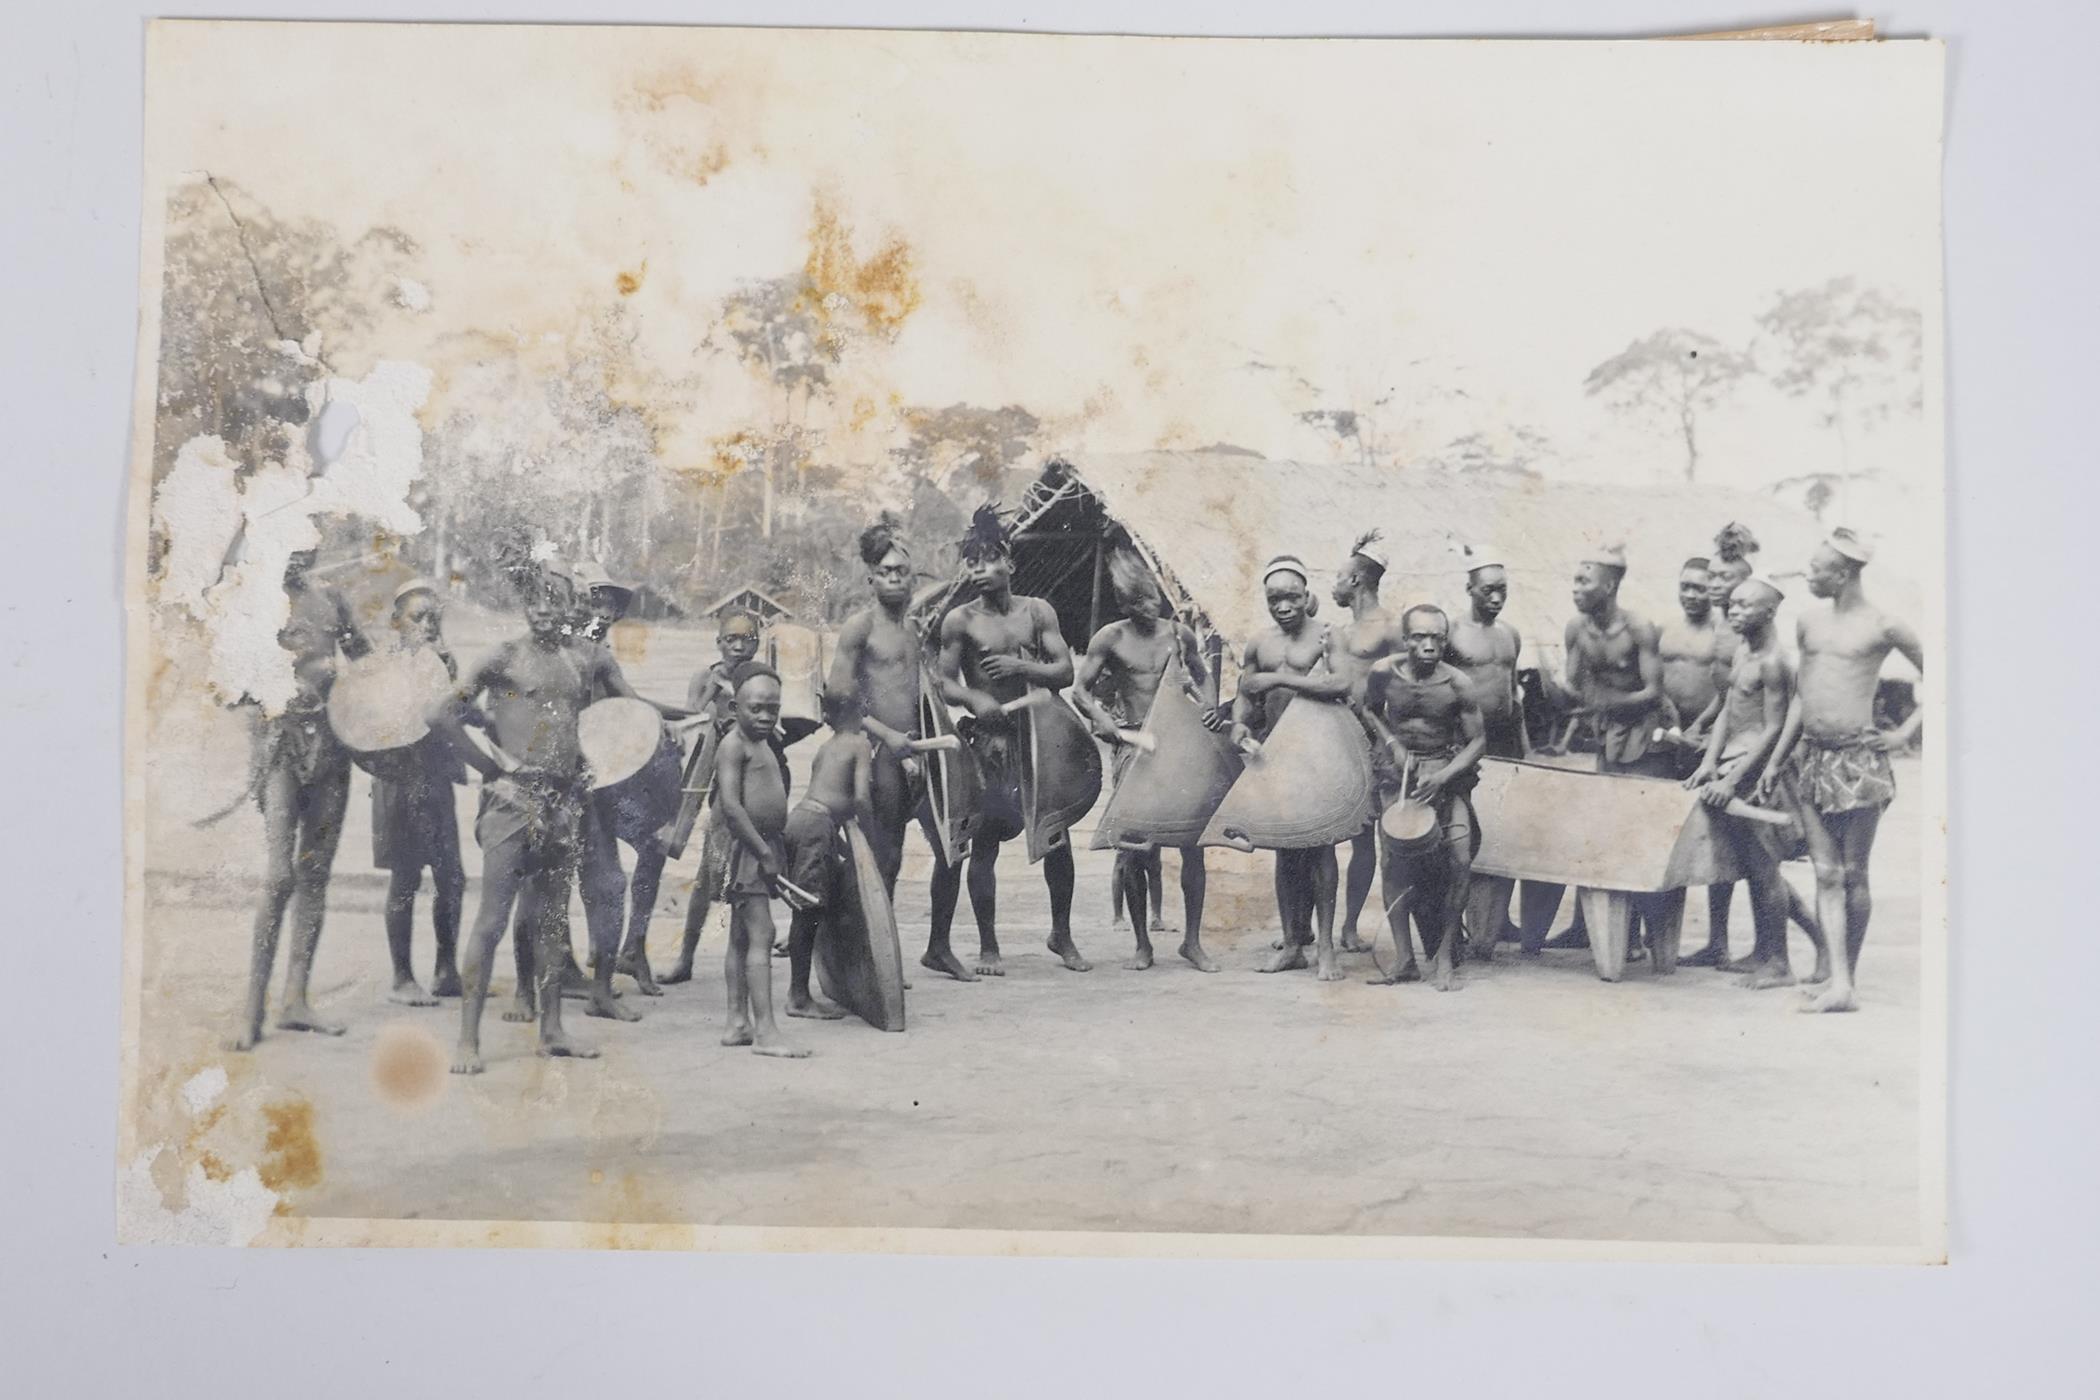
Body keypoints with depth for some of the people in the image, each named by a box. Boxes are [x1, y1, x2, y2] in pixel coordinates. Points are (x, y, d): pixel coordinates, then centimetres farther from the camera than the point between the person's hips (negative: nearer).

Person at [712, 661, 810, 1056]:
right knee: (761, 935, -12)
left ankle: (738, 1023, 17)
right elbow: (730, 805, -21)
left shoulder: (762, 744, 17)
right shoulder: (734, 744, -12)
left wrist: (772, 852, 16)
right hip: (748, 848, -10)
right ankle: (765, 1030, -14)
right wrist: (763, 852, -20)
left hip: (762, 848, 10)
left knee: (741, 938, 12)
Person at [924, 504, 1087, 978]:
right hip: (987, 739, -2)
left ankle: (1062, 934, 21)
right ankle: (988, 947, 8)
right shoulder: (960, 620, -2)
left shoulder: (1037, 611, 4)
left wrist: (1020, 666, -17)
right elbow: (945, 682, -5)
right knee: (985, 841, -2)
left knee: (1057, 832, 4)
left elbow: (1065, 671, -2)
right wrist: (974, 698, -25)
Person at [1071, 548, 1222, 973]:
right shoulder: (1110, 638, -2)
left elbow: (1202, 676, 20)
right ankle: (1142, 944, 11)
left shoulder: (1179, 633, 6)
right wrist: (1101, 718, -17)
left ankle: (1192, 941, 10)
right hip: (1135, 746, -2)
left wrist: (1211, 707, 1)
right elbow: (1080, 689, 1)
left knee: (1193, 842, -1)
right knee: (1134, 846, -2)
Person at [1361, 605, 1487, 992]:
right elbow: (1370, 709, 11)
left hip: (1447, 772, -1)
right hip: (1398, 770, 1)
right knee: (1394, 861, -8)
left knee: (1459, 858, -15)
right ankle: (1404, 960, -1)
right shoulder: (1384, 673, -10)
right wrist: (1393, 744, -5)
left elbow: (1477, 741, -7)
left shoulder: (1457, 684, -15)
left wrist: (1441, 778, -19)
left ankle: (1444, 956, -2)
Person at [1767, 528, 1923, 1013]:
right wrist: (1776, 759, 14)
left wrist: (1905, 733, -1)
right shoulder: (1808, 623, 12)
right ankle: (1839, 985, -3)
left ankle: (1848, 979, 13)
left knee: (1853, 875, 3)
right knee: (1826, 873, -1)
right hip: (1811, 758, 5)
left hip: (1859, 760, -5)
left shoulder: (1882, 627, -4)